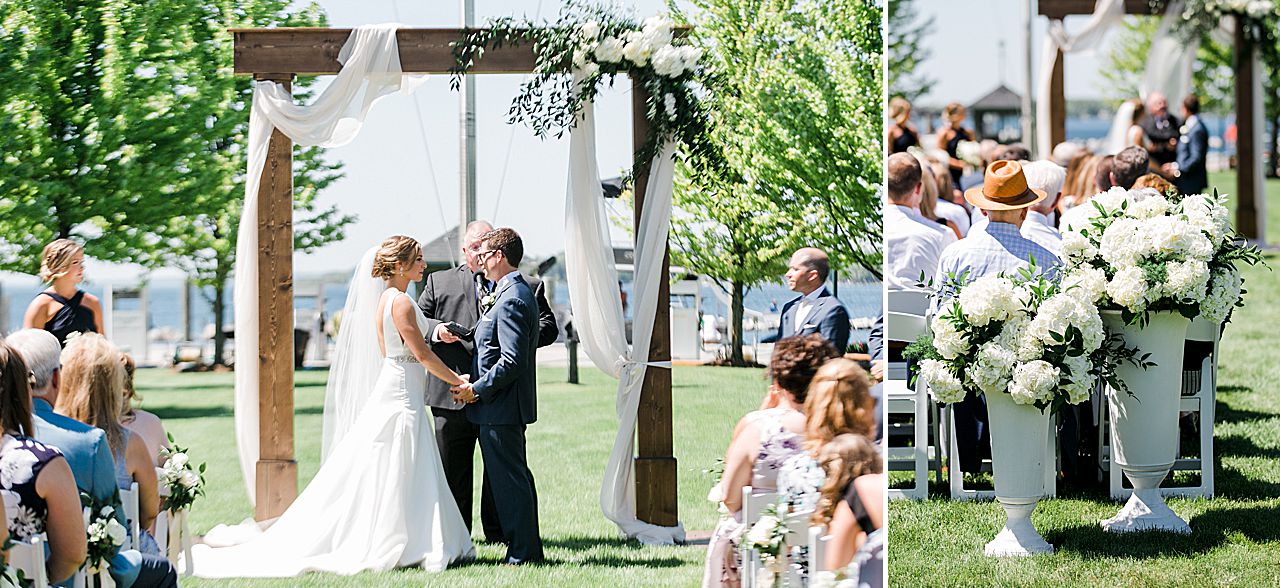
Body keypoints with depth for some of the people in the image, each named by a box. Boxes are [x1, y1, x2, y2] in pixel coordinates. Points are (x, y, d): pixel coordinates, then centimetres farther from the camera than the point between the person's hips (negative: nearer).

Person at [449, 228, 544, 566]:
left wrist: (477, 389, -15)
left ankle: (521, 553, -2)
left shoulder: (511, 300, -19)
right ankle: (529, 548, 21)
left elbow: (511, 361, -24)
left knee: (509, 479, -5)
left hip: (500, 409, -11)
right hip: (511, 405, 11)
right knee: (517, 477, 15)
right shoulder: (522, 292, 14)